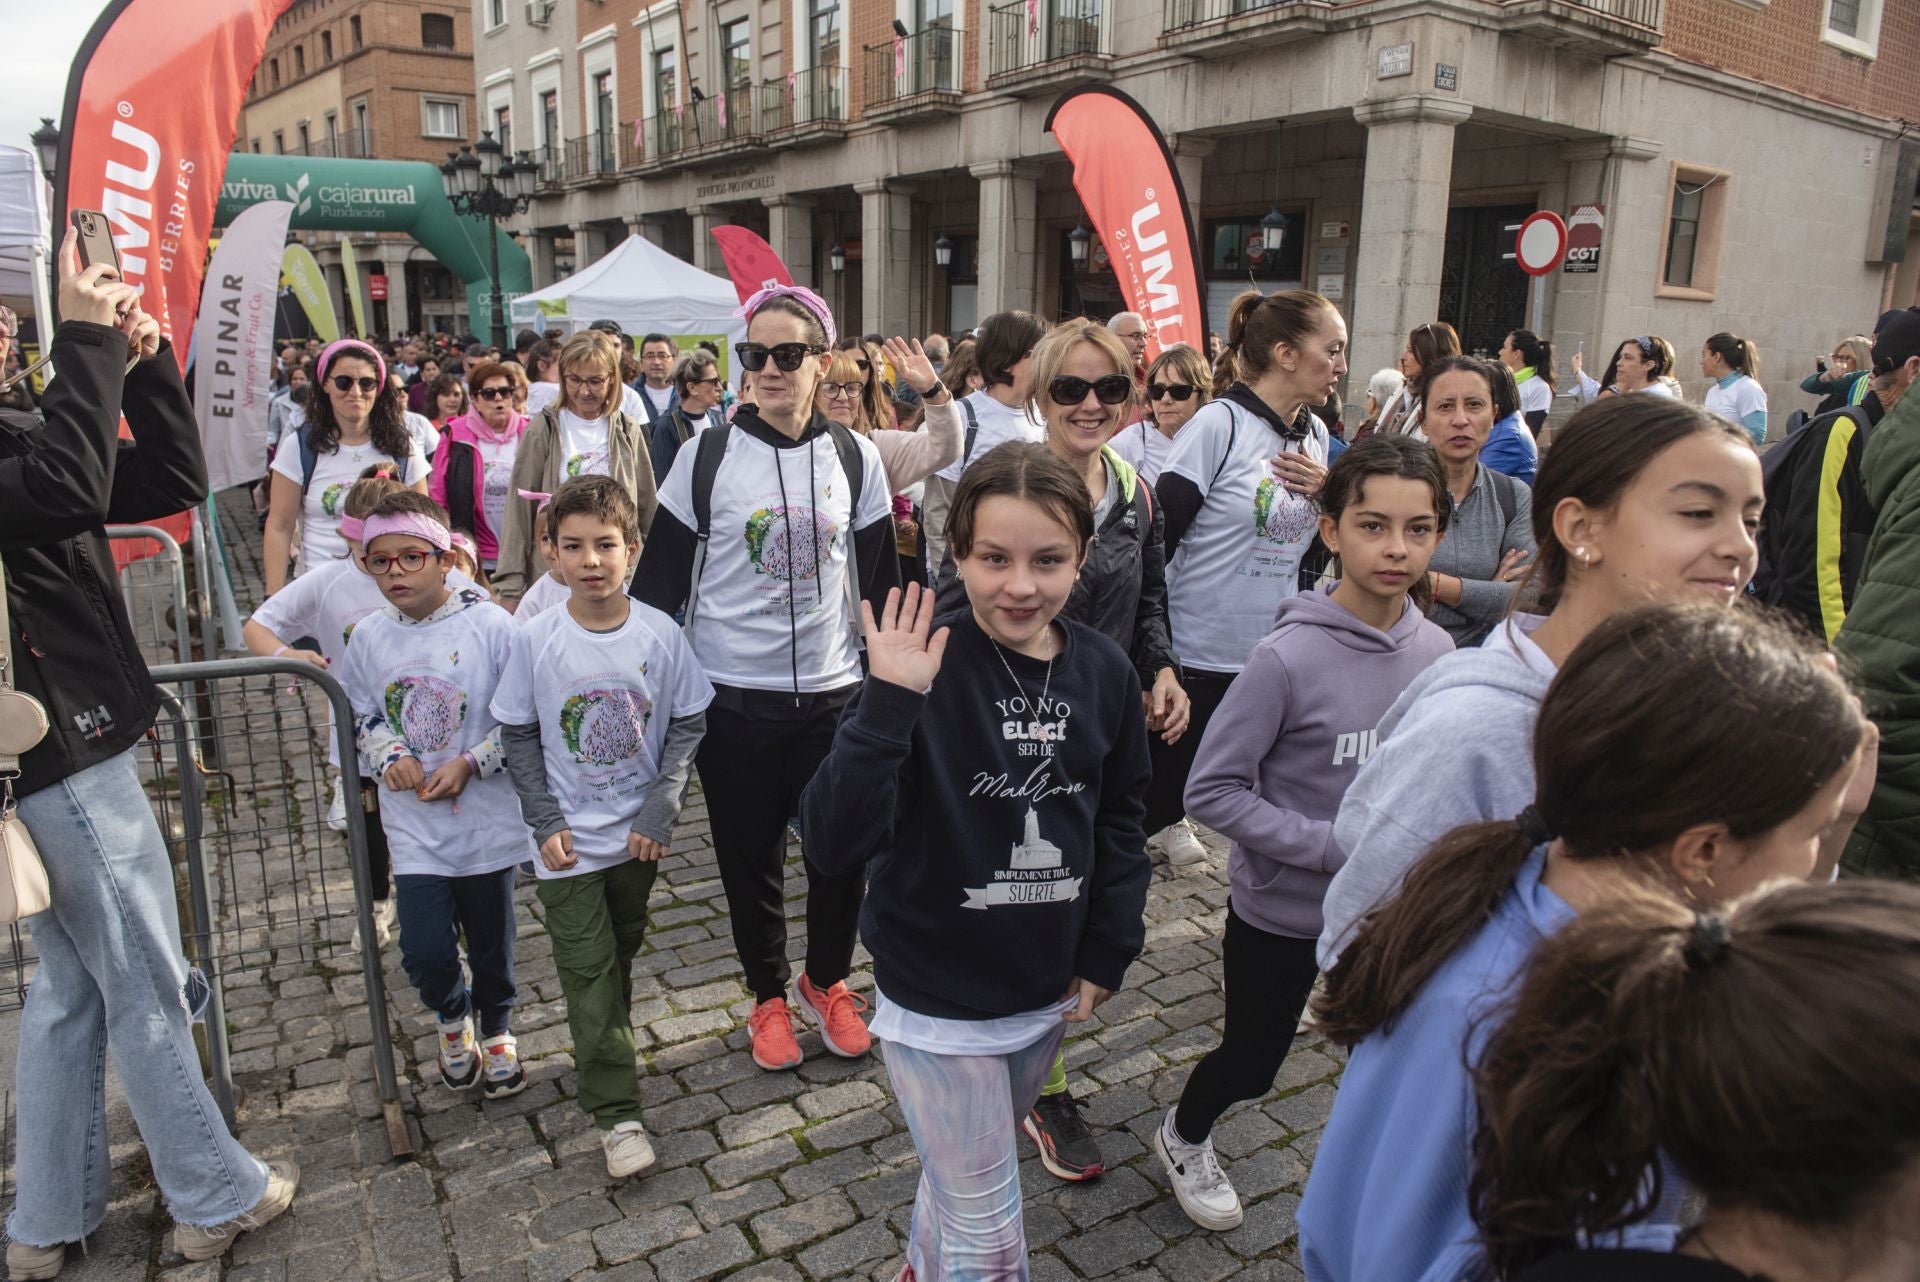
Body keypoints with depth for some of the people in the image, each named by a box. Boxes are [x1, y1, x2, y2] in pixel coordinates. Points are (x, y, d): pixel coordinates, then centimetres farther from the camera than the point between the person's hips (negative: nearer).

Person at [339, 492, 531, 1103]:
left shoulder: (490, 626, -13)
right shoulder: (370, 636, -1)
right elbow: (357, 714, 12)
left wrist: (470, 764, -18)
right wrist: (389, 755, -7)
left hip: (485, 819, -2)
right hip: (414, 827, 2)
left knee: (490, 942, 14)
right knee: (425, 951, -3)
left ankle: (495, 1029, 41)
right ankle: (451, 1017, 31)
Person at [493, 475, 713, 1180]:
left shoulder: (660, 634, -10)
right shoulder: (535, 641, -11)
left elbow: (688, 725, -3)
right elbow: (519, 738, -2)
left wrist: (661, 813, -9)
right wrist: (547, 823, -8)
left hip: (638, 835, 1)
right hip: (569, 840, -1)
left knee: (622, 954, 19)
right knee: (588, 971, 1)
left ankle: (605, 1052, 44)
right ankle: (617, 1112, 10)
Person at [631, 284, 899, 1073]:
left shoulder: (855, 458, 1)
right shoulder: (708, 455, -4)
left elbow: (879, 580, 7)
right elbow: (661, 577, 0)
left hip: (833, 690, 1)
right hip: (733, 696, -1)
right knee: (750, 858, 12)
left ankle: (826, 981, 34)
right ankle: (769, 995, 35)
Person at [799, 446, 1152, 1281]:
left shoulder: (1104, 672, -7)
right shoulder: (926, 668, -22)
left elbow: (1120, 821, 7)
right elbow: (833, 847, -30)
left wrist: (1108, 952, 5)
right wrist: (887, 704, -39)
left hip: (1050, 991, 5)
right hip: (939, 1000, -5)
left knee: (968, 1173, 29)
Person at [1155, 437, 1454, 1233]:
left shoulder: (1437, 651, -9)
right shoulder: (1287, 658, -25)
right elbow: (1211, 791, -22)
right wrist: (1339, 846, -26)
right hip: (1280, 910, -4)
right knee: (1251, 1063, 17)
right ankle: (1184, 1137, 49)